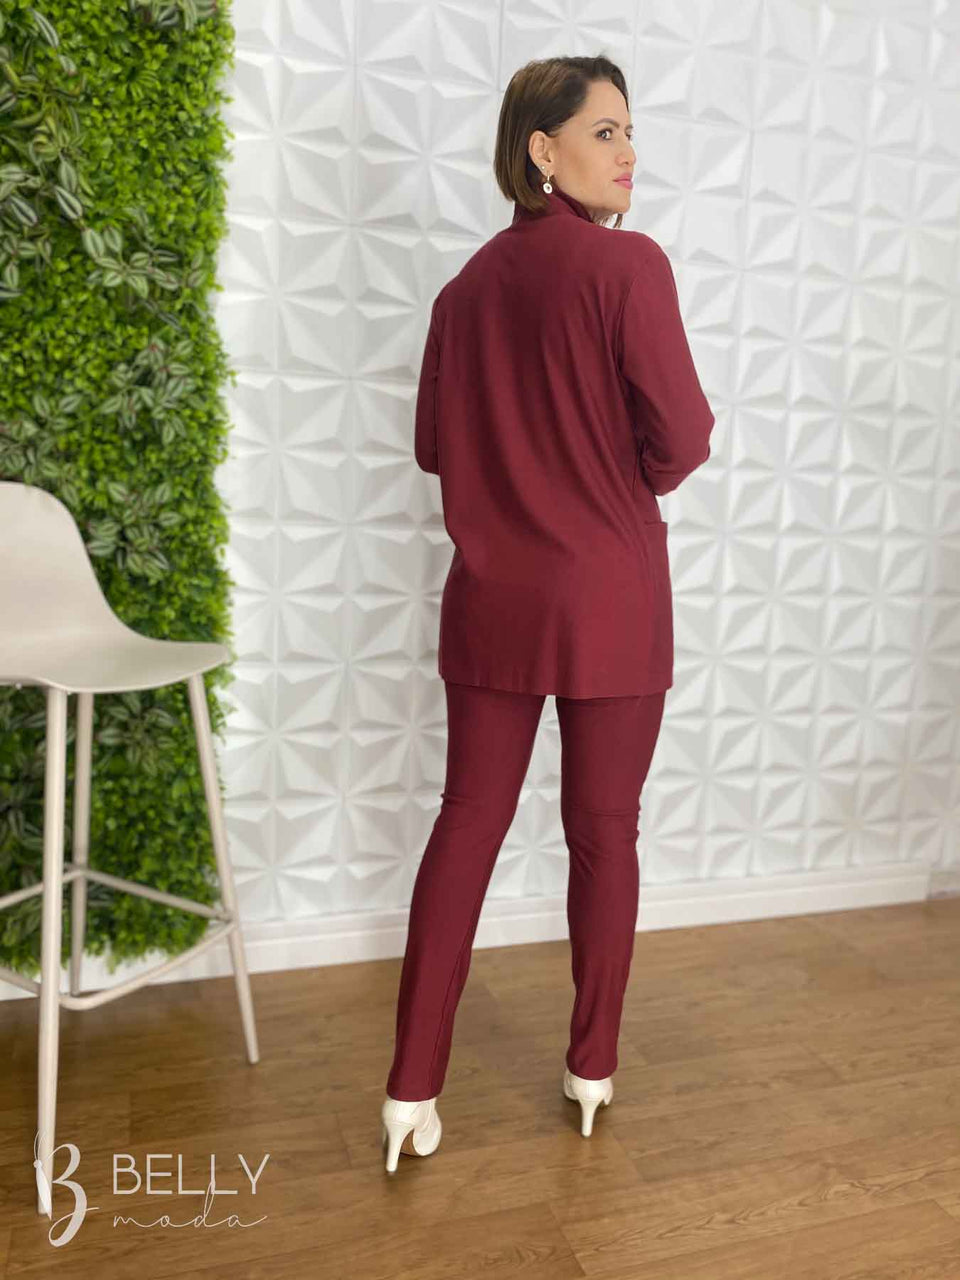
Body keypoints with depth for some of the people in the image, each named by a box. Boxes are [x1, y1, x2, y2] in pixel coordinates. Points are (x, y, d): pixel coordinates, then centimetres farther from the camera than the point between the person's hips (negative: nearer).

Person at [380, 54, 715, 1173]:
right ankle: (592, 1069, 28)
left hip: (491, 598, 5)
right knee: (604, 831, 10)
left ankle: (412, 1091, 17)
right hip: (609, 599, -4)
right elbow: (682, 436, -11)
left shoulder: (469, 282, 8)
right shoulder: (628, 263, -9)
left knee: (466, 824, 10)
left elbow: (435, 443, 12)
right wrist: (625, 479, 10)